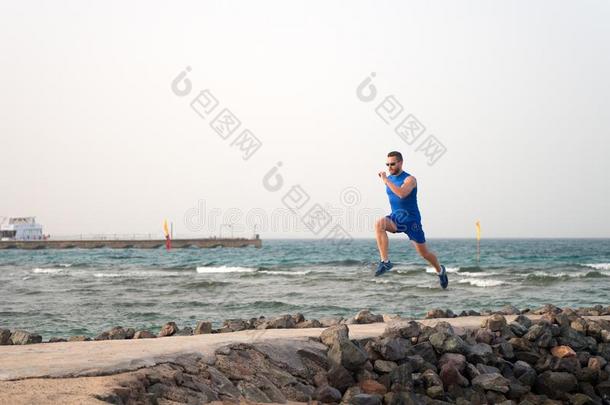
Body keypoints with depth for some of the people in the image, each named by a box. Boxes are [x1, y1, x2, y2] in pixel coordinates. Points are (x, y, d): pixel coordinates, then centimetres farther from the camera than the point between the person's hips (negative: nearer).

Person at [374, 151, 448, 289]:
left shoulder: (410, 179, -16)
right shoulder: (389, 179, 4)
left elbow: (402, 194, -37)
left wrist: (386, 181, -35)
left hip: (411, 220, -5)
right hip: (395, 219, 5)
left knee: (423, 252, 5)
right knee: (379, 224, -29)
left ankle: (440, 270, 37)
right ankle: (385, 261, -31)